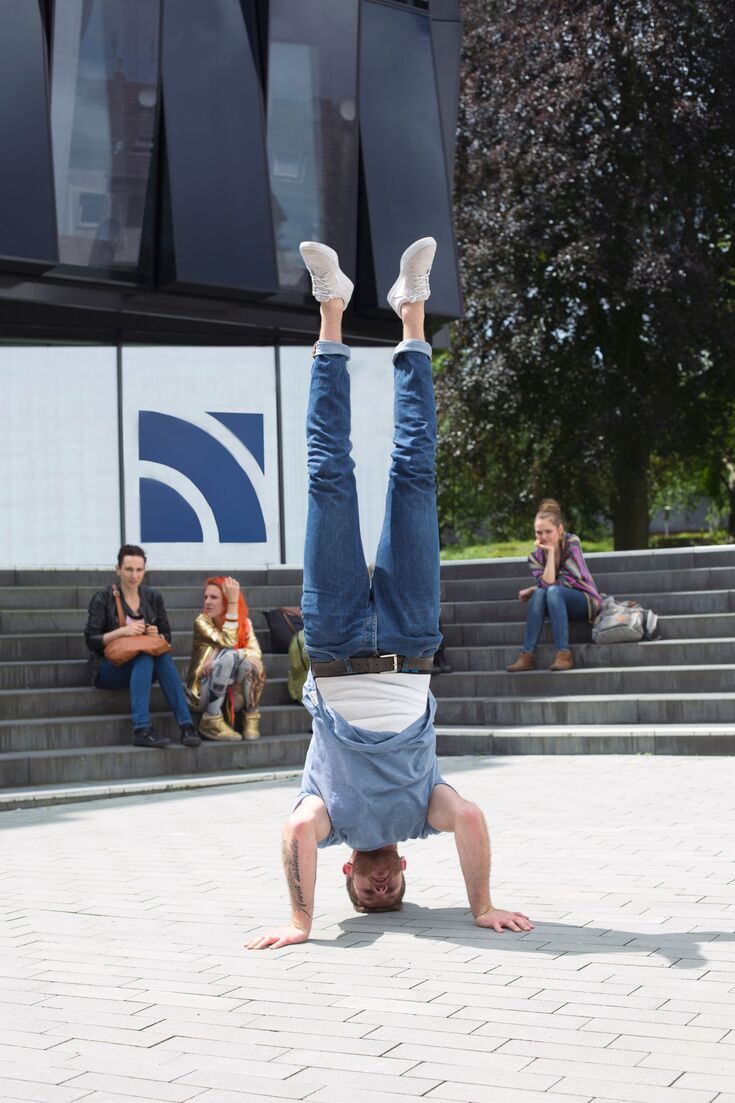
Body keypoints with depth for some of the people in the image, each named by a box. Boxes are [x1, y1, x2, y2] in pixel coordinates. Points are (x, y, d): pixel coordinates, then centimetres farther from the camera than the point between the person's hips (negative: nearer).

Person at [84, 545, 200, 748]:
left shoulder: (153, 598, 9)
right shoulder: (103, 598, -3)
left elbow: (167, 637, 12)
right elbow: (91, 641, -8)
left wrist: (156, 636, -12)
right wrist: (123, 631, -22)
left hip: (145, 663, 3)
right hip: (109, 668, -3)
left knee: (163, 656, -31)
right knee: (144, 658, -35)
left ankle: (186, 726, -38)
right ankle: (141, 730, -44)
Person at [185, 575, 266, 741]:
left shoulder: (244, 622, 2)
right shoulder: (202, 622, -8)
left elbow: (255, 652, -15)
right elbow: (227, 641, -25)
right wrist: (233, 603, -24)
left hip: (233, 695, 3)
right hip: (204, 694, -3)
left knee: (249, 662, -26)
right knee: (229, 655, -29)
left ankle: (251, 717, -6)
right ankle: (211, 721, -21)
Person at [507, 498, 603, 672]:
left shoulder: (571, 542, -13)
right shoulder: (535, 555, -2)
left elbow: (567, 582, -17)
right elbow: (547, 583, -18)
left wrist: (532, 590, -12)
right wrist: (550, 552, -20)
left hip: (586, 602, -4)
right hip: (558, 604, 4)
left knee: (553, 592, -33)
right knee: (540, 593, -29)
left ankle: (563, 654, -39)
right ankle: (527, 655, -35)